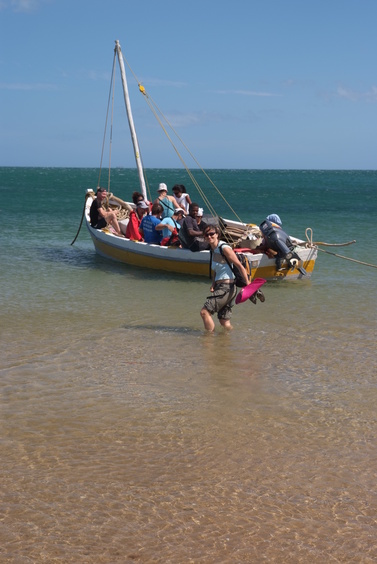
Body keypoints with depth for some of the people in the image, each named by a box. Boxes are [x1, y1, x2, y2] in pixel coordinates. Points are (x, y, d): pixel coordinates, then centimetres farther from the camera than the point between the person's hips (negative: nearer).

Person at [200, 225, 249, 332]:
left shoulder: (224, 248, -12)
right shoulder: (213, 250, 13)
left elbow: (239, 266, -14)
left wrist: (247, 283, -19)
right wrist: (213, 285, 6)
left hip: (227, 287, -9)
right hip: (220, 287, 9)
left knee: (204, 312, -15)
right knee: (224, 322, 12)